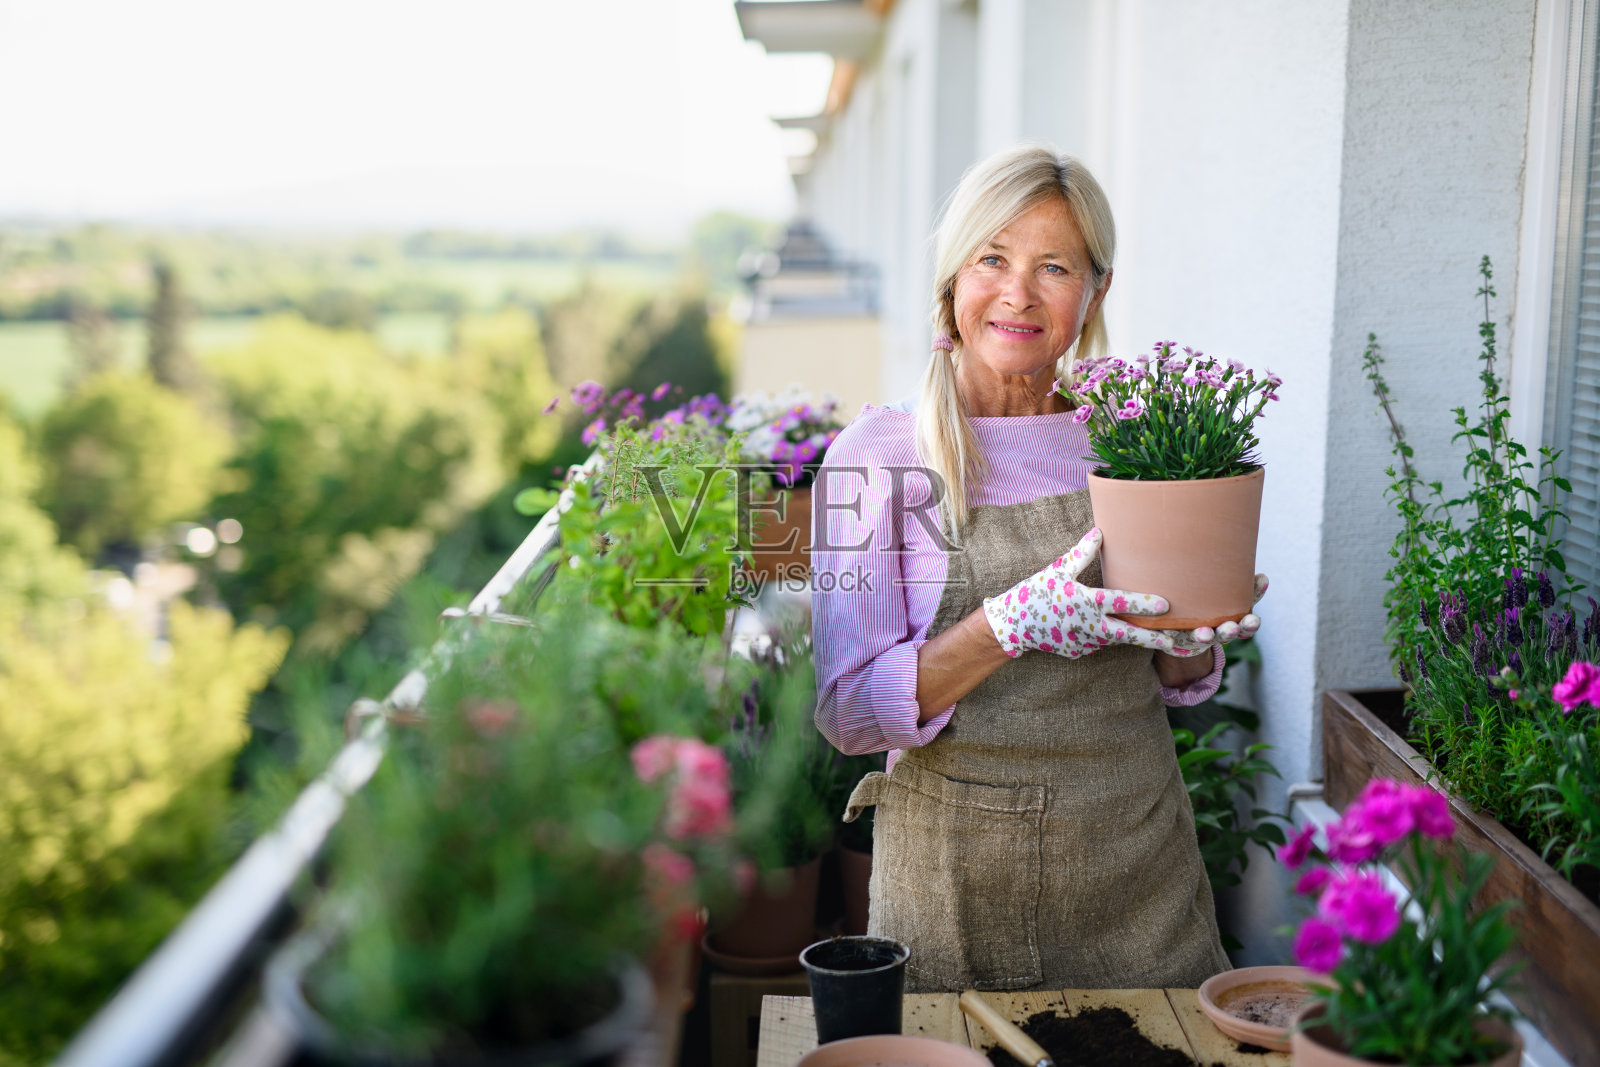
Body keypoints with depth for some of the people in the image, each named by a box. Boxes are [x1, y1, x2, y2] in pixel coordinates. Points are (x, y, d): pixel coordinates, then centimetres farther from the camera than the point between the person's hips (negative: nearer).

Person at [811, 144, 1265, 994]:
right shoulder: (877, 454, -9)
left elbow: (1178, 683, 11)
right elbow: (850, 712, -14)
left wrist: (1191, 637, -11)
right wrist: (1019, 620, -26)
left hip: (1137, 867, 3)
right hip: (953, 879, -3)